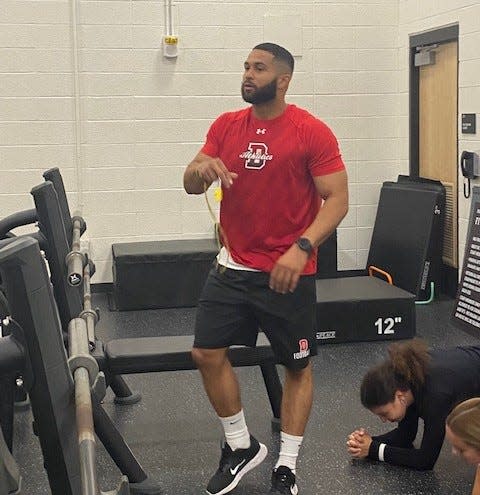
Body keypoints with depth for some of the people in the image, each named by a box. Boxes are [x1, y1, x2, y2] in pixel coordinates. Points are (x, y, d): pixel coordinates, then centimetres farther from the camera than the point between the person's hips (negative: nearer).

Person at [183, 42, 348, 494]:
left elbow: (337, 199, -14)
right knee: (207, 354, 3)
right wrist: (201, 169, -23)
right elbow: (191, 185, 2)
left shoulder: (312, 132, -11)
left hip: (288, 272, -4)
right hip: (232, 268, 5)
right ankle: (241, 446, 24)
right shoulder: (226, 126, 3)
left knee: (297, 366, 7)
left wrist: (302, 248, -28)